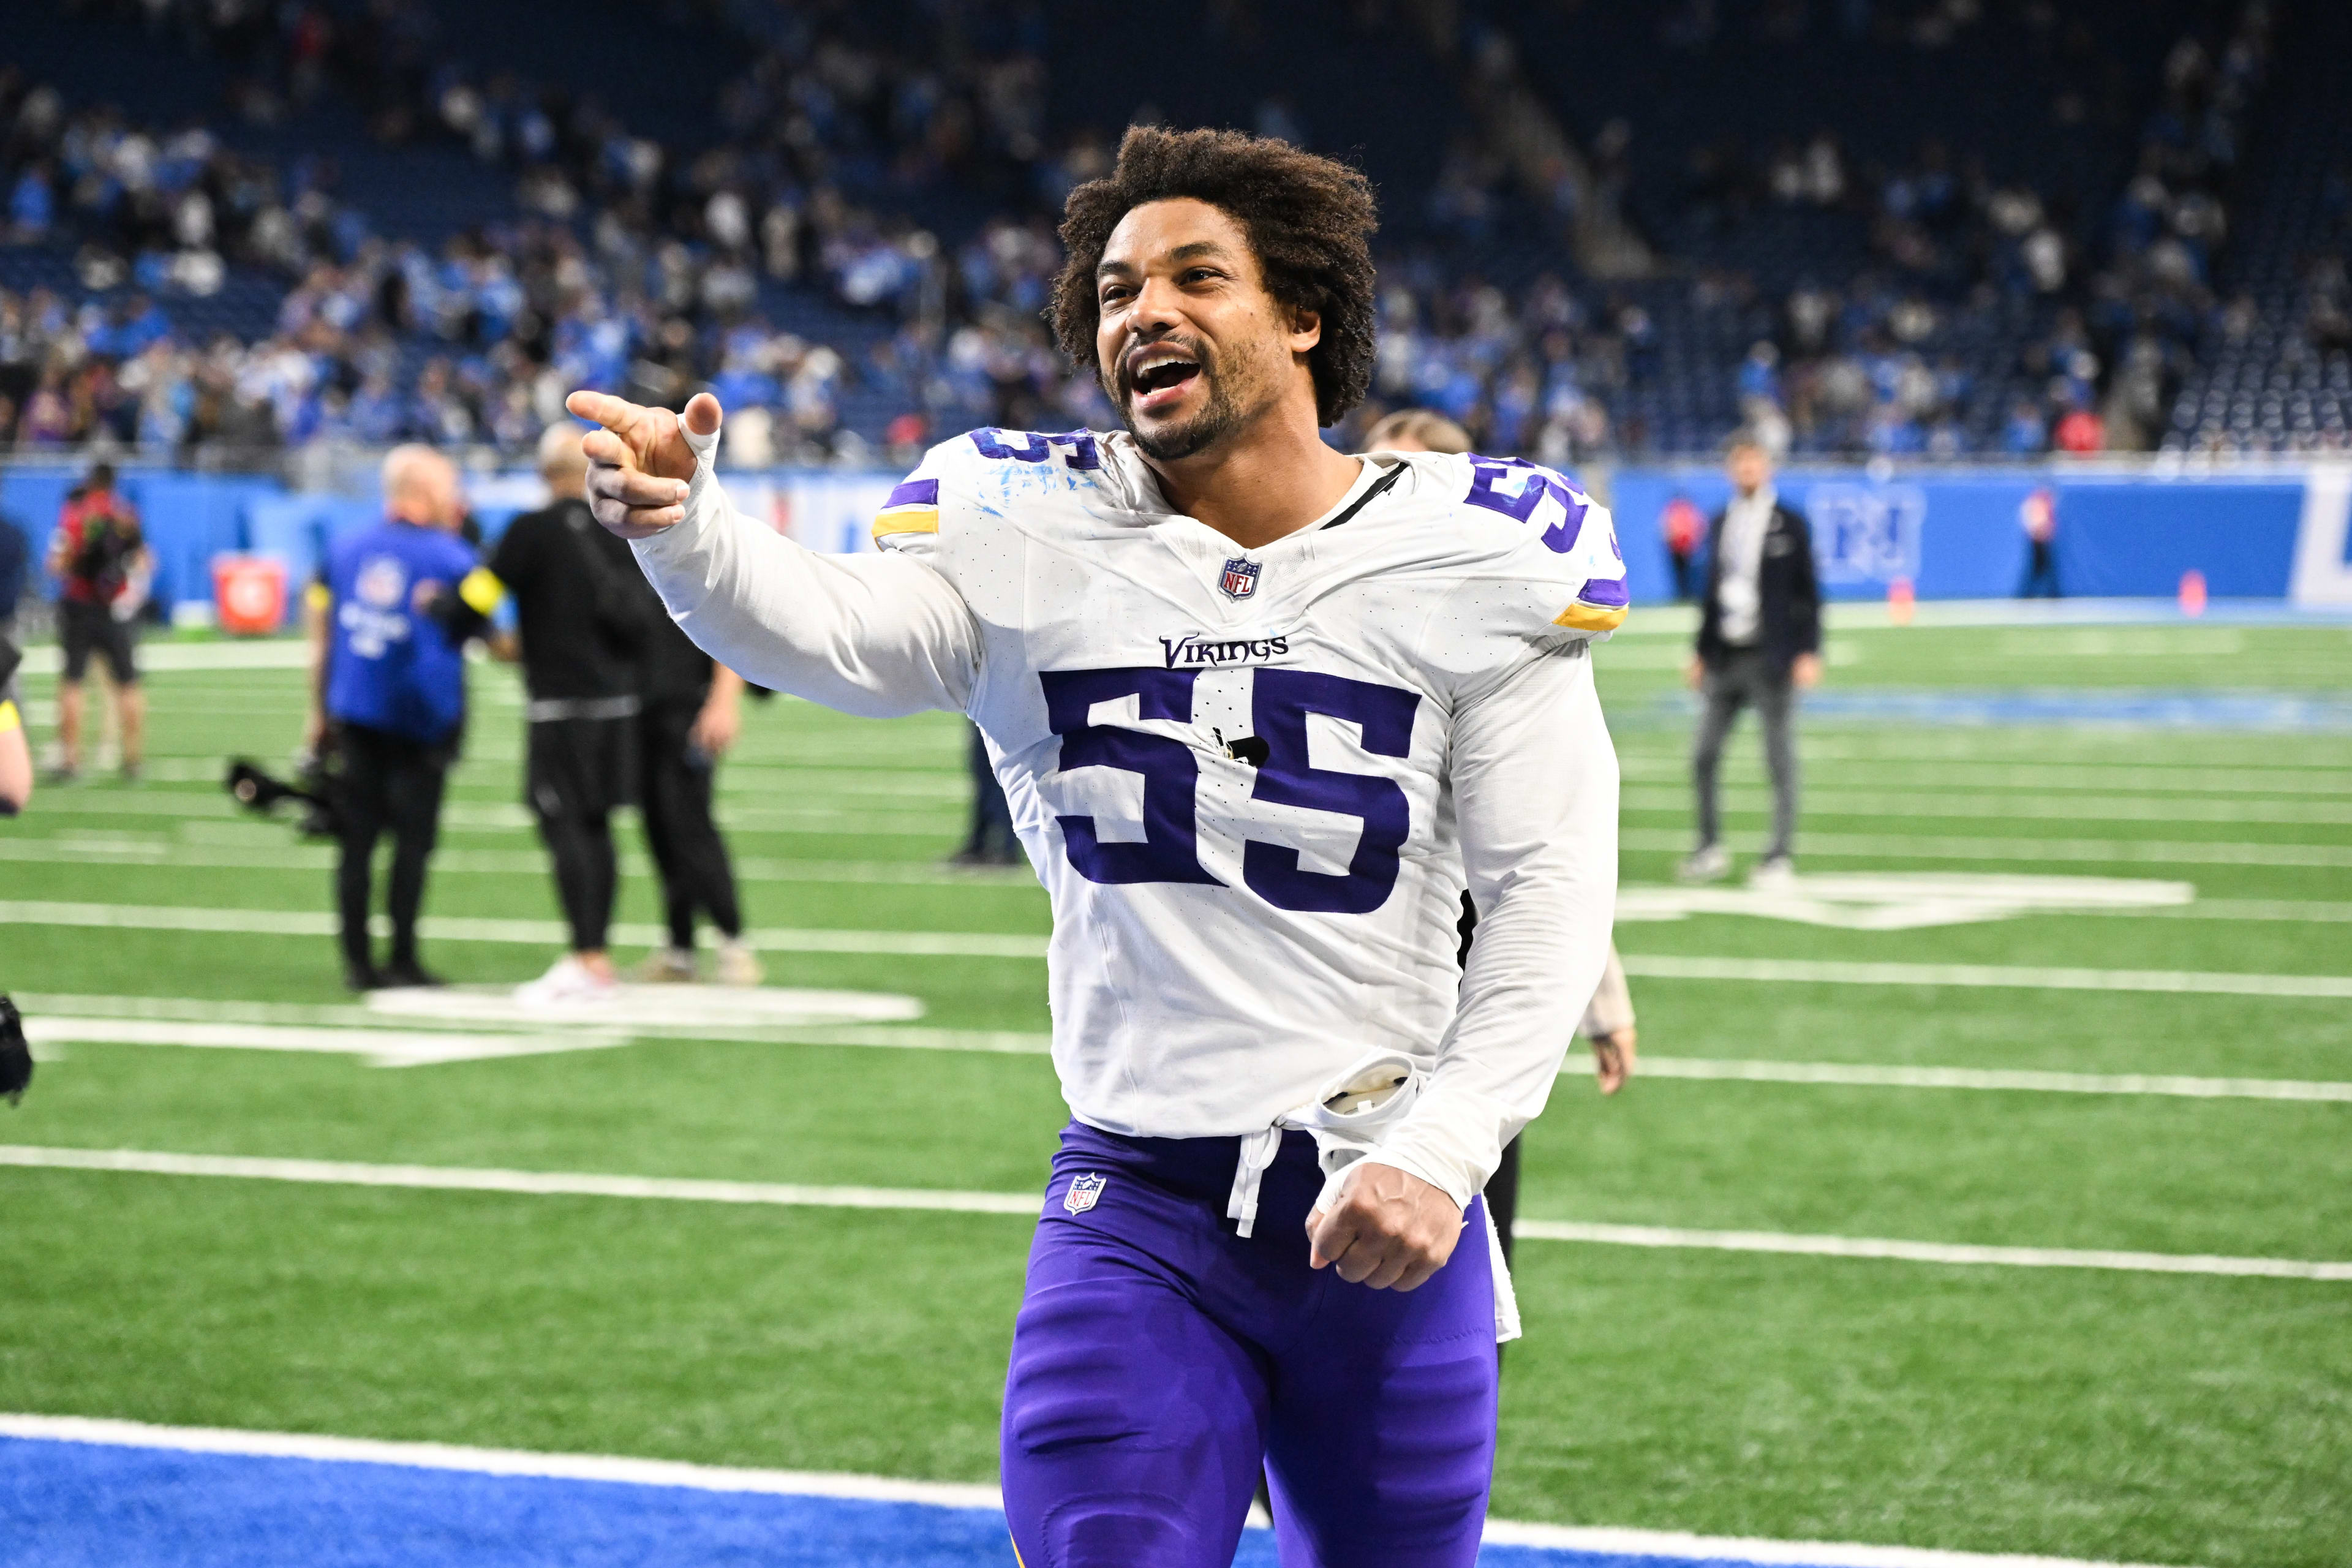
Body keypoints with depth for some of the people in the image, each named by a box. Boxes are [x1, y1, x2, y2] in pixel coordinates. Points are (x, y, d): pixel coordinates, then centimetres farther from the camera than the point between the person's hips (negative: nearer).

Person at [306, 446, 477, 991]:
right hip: (421, 717, -4)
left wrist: (319, 712, 17)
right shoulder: (450, 558, -7)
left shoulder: (343, 552, 7)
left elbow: (321, 640, 10)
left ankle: (358, 961, 7)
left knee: (356, 839, 7)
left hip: (354, 715, 4)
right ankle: (403, 961, 2)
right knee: (413, 838, 1)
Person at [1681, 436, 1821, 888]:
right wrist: (1702, 653, 16)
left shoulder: (1789, 524, 0)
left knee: (1779, 761, -3)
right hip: (1725, 657, 5)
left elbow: (1808, 592, -1)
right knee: (1703, 756, 1)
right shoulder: (1720, 524, 14)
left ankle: (1780, 856, 2)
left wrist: (1808, 652, -9)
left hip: (1771, 659, -4)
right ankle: (1710, 847, 14)